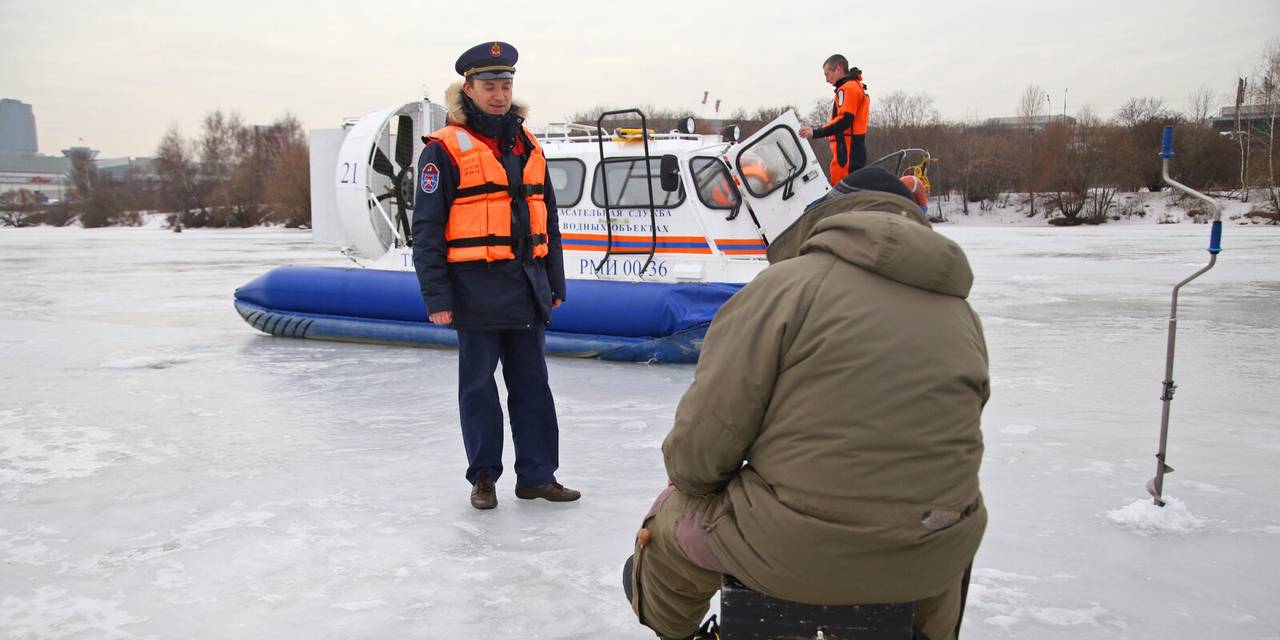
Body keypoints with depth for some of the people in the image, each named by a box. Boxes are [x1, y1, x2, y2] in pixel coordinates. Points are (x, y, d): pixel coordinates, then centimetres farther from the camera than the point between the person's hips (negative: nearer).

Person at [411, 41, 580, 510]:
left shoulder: (527, 145, 13)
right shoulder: (445, 149, -5)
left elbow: (546, 219, 17)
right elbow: (427, 229, -7)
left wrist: (555, 282, 15)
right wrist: (437, 297, -12)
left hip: (527, 286, 5)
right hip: (477, 289, -5)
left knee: (532, 383, 9)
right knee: (478, 385, 6)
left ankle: (537, 475, 19)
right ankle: (483, 476, 20)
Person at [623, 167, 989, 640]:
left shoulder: (786, 284, -10)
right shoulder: (962, 313, 7)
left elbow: (705, 435, -12)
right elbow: (946, 450, 12)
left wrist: (690, 475, 10)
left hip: (794, 552, -4)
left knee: (675, 518, 23)